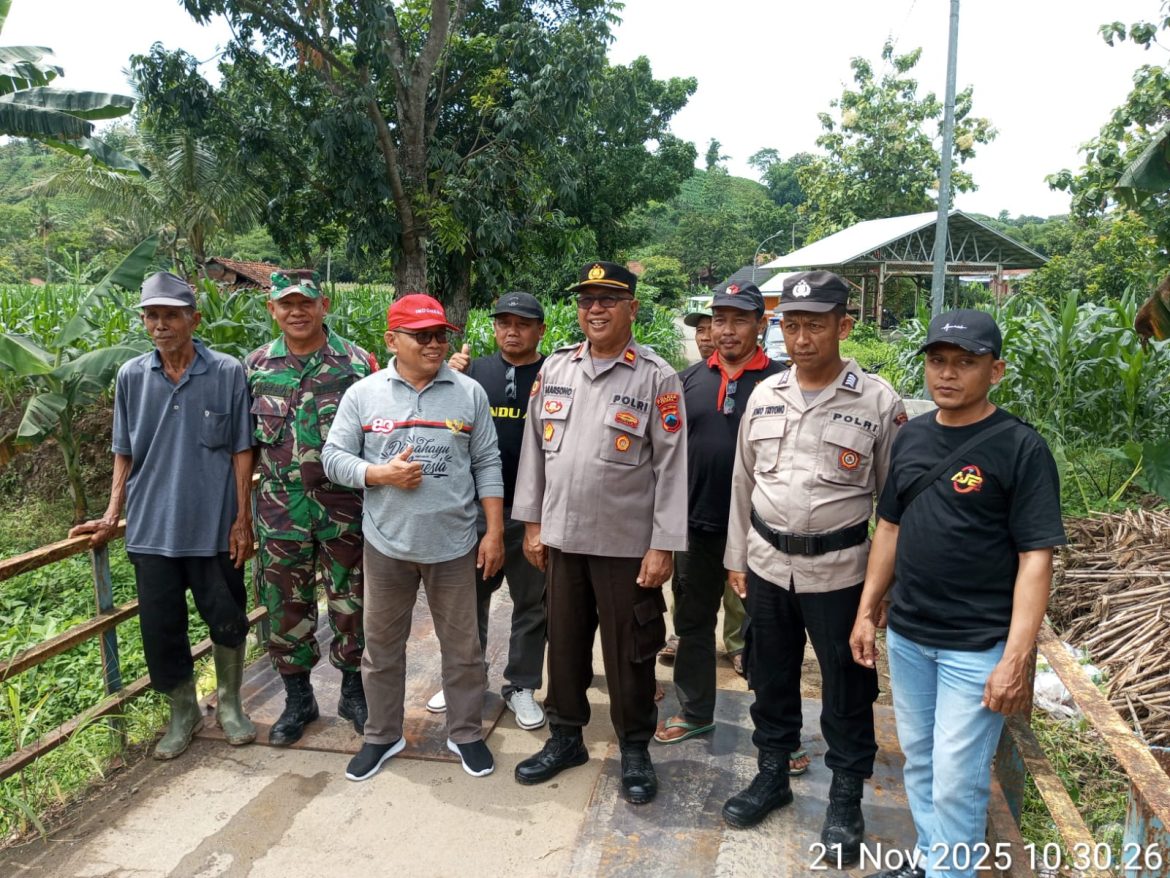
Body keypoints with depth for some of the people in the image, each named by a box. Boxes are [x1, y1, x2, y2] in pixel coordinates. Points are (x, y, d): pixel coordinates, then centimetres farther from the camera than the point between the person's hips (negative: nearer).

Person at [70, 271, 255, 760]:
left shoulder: (228, 373, -7)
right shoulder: (131, 377, 2)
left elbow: (241, 450, -3)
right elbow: (125, 452, 10)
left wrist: (243, 518, -6)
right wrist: (112, 514, 4)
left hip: (214, 526, -2)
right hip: (152, 528, 2)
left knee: (227, 620, 7)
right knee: (160, 627, 9)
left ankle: (229, 705, 31)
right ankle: (183, 713, 30)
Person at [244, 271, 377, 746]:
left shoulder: (358, 363, -4)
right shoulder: (255, 365, 4)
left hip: (345, 506, -2)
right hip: (281, 510, 2)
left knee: (350, 604, 9)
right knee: (286, 608, 11)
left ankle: (353, 691, 29)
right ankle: (298, 699, 29)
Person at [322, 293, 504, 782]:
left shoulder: (469, 394, 0)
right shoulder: (364, 394, -1)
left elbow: (487, 466, 2)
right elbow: (334, 457, 0)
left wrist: (494, 531, -2)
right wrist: (381, 474, -18)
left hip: (453, 543, 0)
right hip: (386, 543, 1)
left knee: (462, 646, 11)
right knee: (382, 645, 14)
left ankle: (466, 733, 30)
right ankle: (382, 735, 32)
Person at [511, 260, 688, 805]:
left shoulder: (657, 378, -8)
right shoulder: (555, 368, 5)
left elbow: (671, 466, -9)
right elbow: (535, 447, 9)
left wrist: (663, 546, -11)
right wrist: (532, 522, 8)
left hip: (627, 543, -4)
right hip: (561, 536, 4)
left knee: (629, 652, 9)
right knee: (564, 641, 17)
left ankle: (635, 749, 29)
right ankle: (565, 737, 36)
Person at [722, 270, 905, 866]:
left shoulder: (878, 402, -10)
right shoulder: (763, 396, 2)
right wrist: (736, 558, 11)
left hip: (840, 571, -3)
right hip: (767, 565, 4)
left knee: (847, 691, 10)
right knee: (770, 678, 17)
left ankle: (846, 800, 30)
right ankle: (772, 775, 38)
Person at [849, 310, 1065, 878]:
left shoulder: (1020, 448, -12)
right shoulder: (911, 436, 5)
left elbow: (1036, 557, -14)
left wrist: (1016, 659, -19)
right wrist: (868, 611, 11)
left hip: (977, 646, -6)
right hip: (906, 635, 6)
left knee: (957, 780, 2)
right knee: (918, 761, 19)